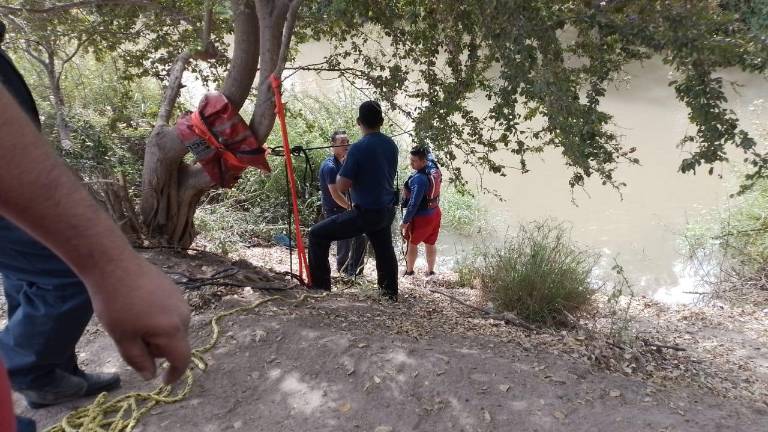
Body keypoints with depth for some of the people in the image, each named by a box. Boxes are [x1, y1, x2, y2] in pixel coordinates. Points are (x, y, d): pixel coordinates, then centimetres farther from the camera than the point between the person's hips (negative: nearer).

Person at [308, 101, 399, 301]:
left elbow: (342, 187, -16)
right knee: (384, 251, 24)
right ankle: (390, 293, 37)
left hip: (366, 214, -7)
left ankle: (320, 288, 1)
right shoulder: (392, 145, 3)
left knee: (317, 235, 1)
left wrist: (342, 169, 2)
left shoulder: (358, 148, -18)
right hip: (387, 211, 7)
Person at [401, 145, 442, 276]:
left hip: (421, 217, -8)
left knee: (412, 243, 14)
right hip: (435, 213, 8)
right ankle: (430, 271, 32)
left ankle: (409, 271, 29)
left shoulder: (419, 179, -30)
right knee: (430, 243, 19)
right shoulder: (434, 168, -7)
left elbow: (414, 203, -28)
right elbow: (429, 156, 19)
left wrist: (405, 221, -20)